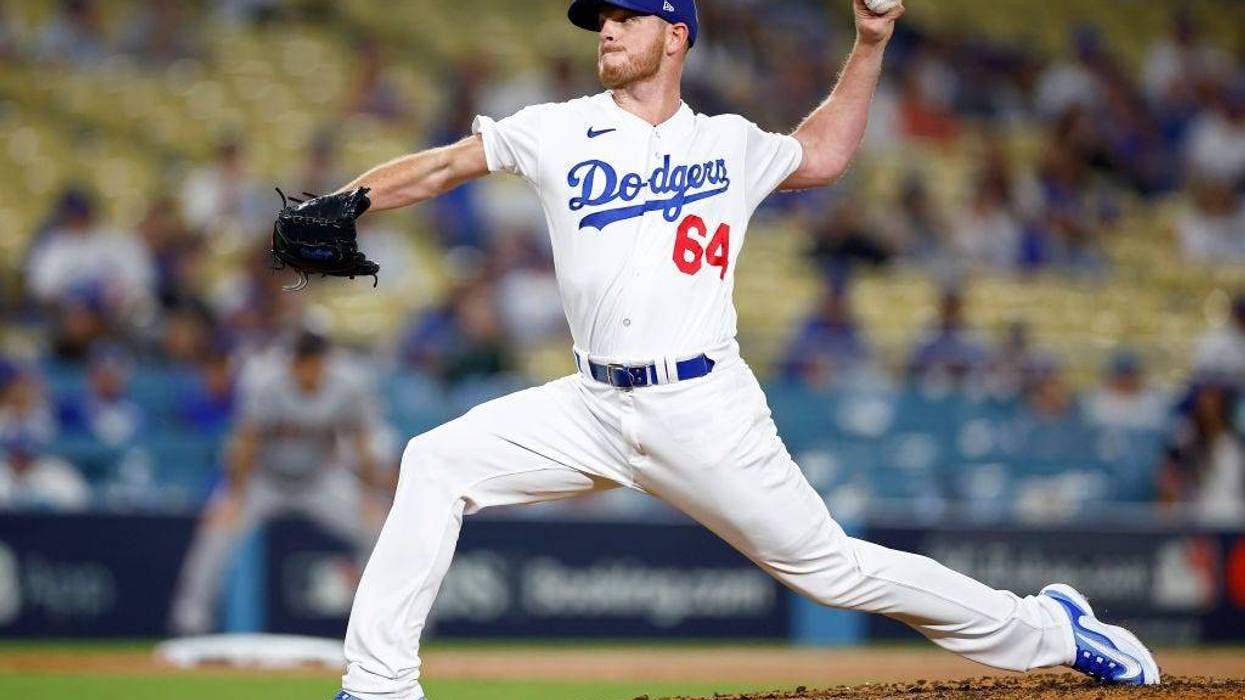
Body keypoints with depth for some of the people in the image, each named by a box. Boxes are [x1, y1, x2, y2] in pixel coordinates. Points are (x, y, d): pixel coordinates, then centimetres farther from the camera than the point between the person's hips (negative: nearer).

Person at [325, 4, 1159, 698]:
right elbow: (440, 166, 6)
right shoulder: (558, 133, 6)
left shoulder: (730, 144, 7)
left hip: (705, 410, -2)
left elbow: (822, 155, 25)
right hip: (595, 408, 2)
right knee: (437, 463, -11)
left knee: (830, 567, -2)